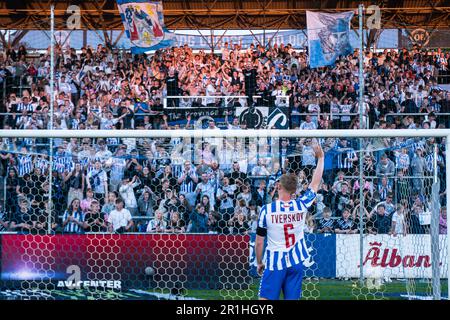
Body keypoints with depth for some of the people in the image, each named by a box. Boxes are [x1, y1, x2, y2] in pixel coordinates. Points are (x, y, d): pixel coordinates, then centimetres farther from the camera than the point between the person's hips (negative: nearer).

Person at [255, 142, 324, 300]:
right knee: (292, 298, 6)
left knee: (265, 298, -2)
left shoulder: (266, 210, -9)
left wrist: (259, 263, 12)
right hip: (295, 262, 3)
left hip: (274, 263, -3)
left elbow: (259, 242, -3)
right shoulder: (301, 206, -3)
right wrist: (320, 157, 21)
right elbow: (315, 183, 12)